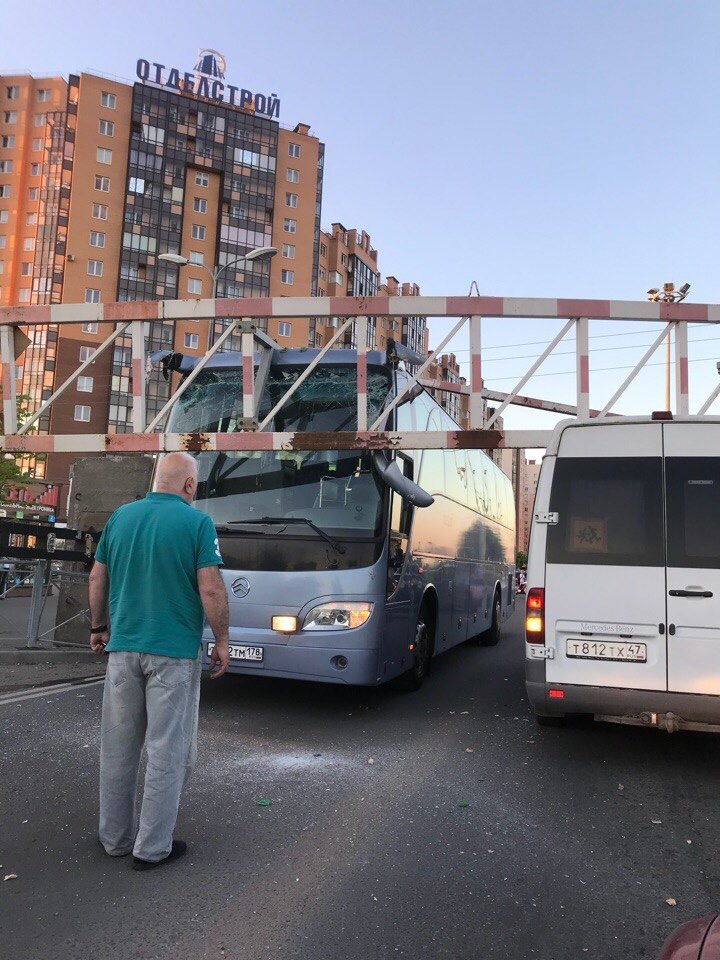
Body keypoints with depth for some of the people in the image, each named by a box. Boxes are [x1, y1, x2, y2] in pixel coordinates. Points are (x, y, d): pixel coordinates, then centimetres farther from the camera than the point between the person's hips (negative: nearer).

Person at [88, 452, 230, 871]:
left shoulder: (121, 516, 6)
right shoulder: (197, 522, -9)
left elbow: (97, 578, 11)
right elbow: (211, 589, -14)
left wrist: (99, 627, 23)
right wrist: (222, 641, -3)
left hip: (123, 647, 5)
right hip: (174, 651, -5)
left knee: (118, 747, 16)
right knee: (168, 750, 6)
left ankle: (116, 837, 28)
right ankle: (153, 847, 13)